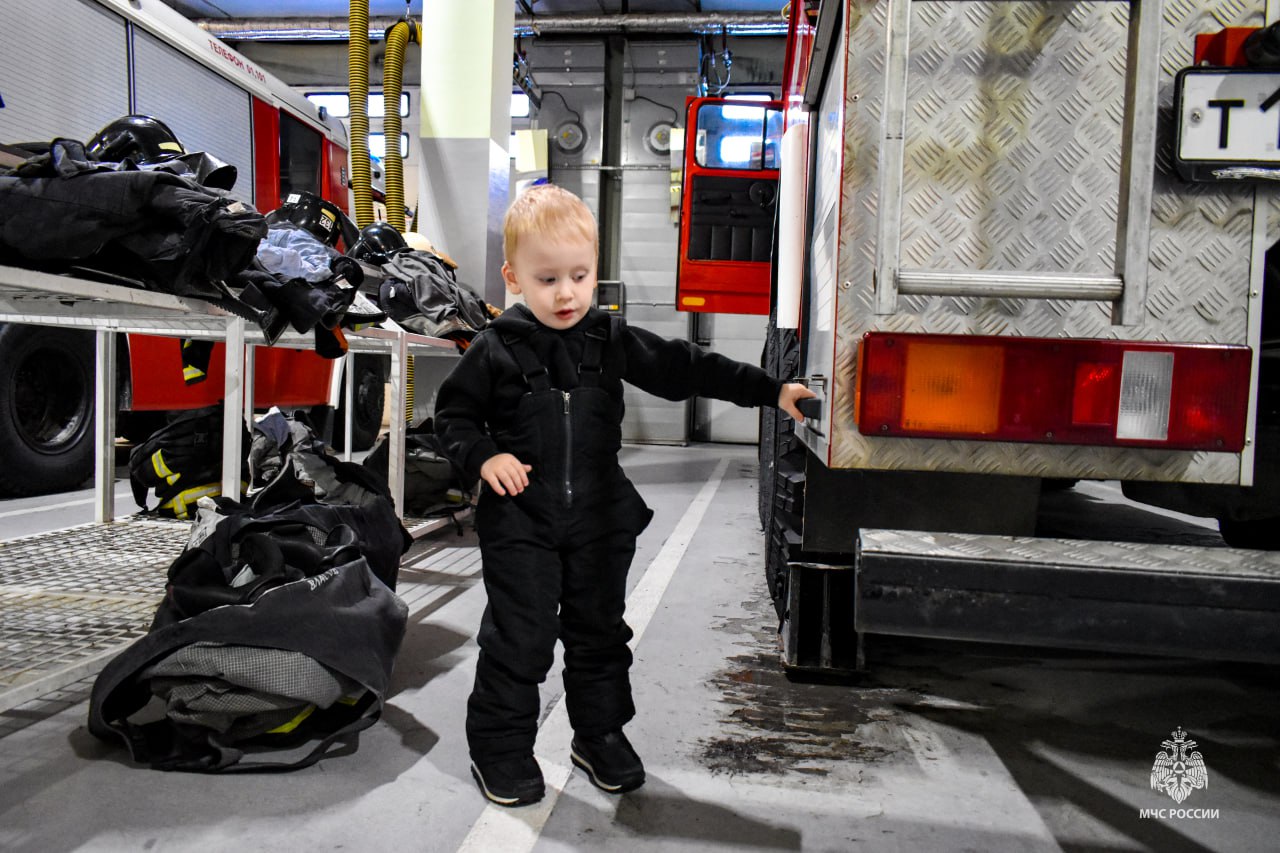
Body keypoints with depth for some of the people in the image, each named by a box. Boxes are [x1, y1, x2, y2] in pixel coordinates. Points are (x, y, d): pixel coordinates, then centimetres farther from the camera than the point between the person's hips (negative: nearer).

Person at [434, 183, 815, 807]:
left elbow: (684, 368, 0)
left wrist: (771, 390, -5)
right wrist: (484, 456, -17)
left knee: (600, 632, 14)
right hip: (520, 521, -3)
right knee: (519, 639, 4)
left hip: (600, 519, 3)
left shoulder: (612, 341, 0)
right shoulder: (496, 351, -6)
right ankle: (500, 747, 23)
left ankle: (600, 735, 33)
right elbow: (454, 412, 3)